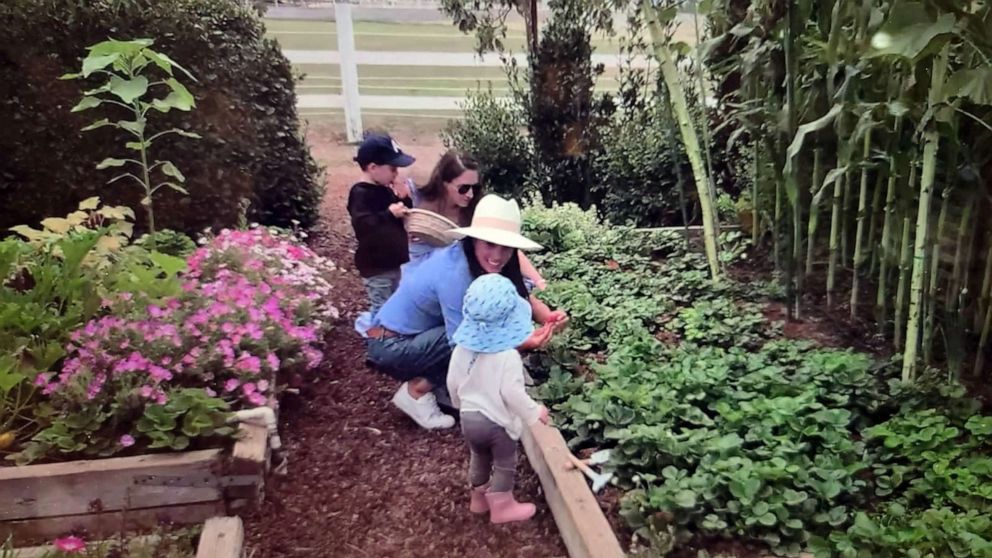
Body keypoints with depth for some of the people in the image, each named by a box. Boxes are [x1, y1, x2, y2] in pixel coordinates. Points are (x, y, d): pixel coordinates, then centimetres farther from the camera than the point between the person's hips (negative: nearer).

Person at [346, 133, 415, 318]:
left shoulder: (386, 190, 8)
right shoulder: (361, 193, -17)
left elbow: (405, 219, 16)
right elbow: (362, 225, -33)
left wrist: (405, 200, -2)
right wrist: (389, 214, -33)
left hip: (395, 262, 8)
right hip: (376, 267, -8)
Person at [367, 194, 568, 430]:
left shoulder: (479, 261, -6)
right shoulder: (455, 274, -30)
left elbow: (521, 296, -3)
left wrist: (549, 317, -23)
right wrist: (524, 342, -35)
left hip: (415, 334, 8)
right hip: (390, 347, -8)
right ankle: (417, 391, -8)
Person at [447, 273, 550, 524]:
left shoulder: (462, 348, -7)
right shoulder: (508, 356, -25)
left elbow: (453, 383, 2)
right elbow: (512, 394, -26)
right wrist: (534, 413, -10)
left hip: (469, 417, 6)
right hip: (497, 422, -6)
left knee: (478, 458, 27)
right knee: (505, 465, 15)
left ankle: (478, 498, 43)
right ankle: (502, 507, 27)